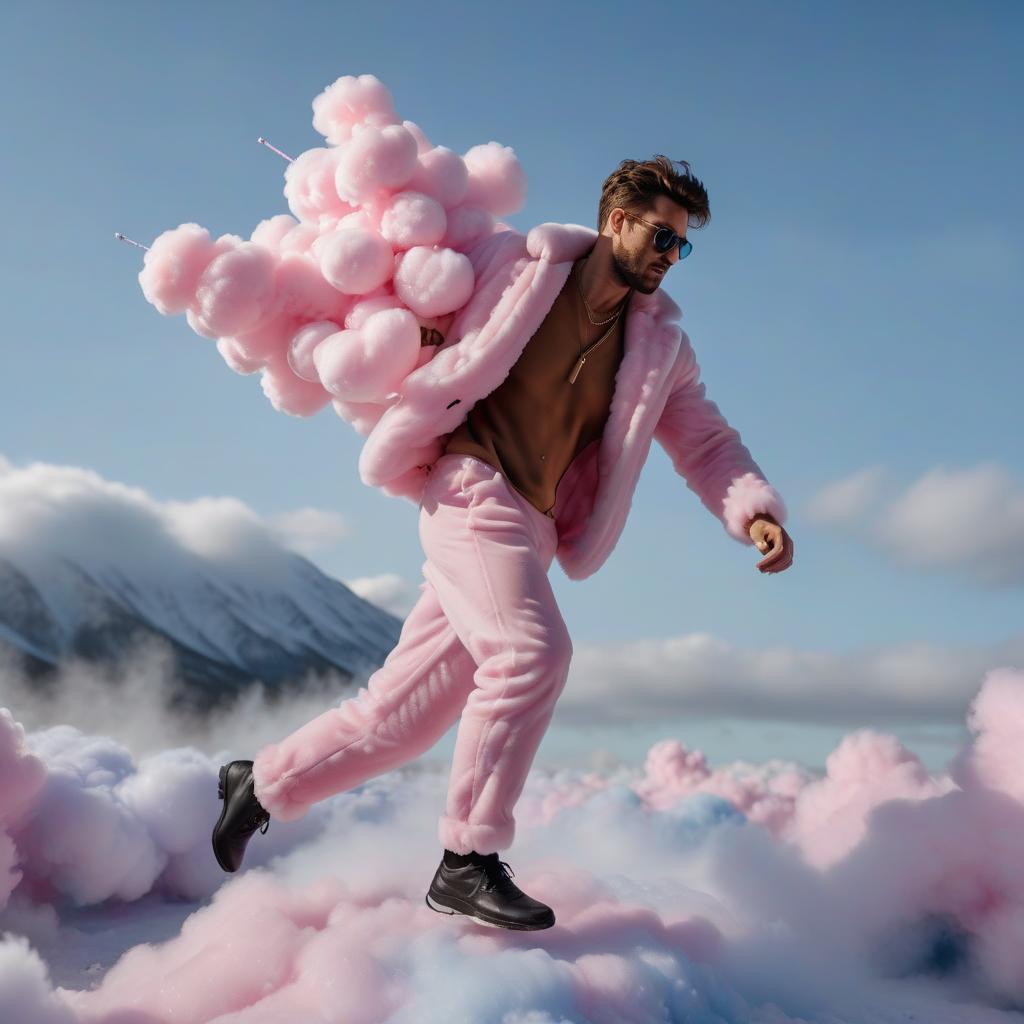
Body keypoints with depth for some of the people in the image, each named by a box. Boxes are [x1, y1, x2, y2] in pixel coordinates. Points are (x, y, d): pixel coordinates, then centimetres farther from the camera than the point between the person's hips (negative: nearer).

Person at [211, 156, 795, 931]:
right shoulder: (513, 264, 2)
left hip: (528, 529, 5)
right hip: (473, 489, -5)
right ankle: (468, 861, -13)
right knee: (533, 651, -25)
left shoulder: (661, 344, 13)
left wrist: (756, 511, -7)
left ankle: (263, 785, 25)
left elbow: (706, 443, 10)